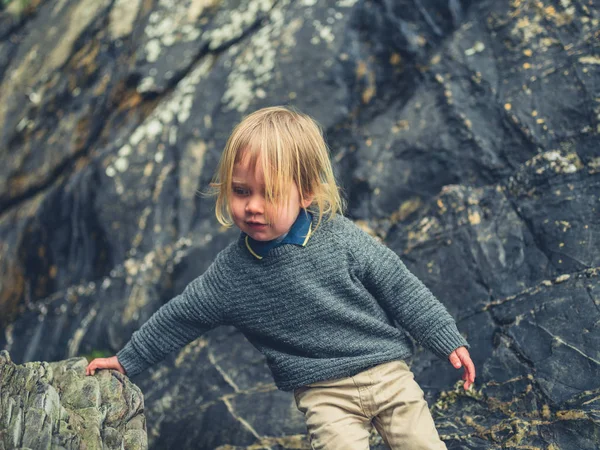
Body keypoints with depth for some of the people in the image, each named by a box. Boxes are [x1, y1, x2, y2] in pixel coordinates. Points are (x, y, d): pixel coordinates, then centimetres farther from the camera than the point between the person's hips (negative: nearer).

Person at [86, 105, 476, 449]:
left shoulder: (341, 238, -10)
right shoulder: (232, 270, -7)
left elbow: (401, 289, -3)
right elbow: (182, 314, 4)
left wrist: (449, 340, -1)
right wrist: (128, 360, 10)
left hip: (385, 369, 0)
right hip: (323, 391, 0)